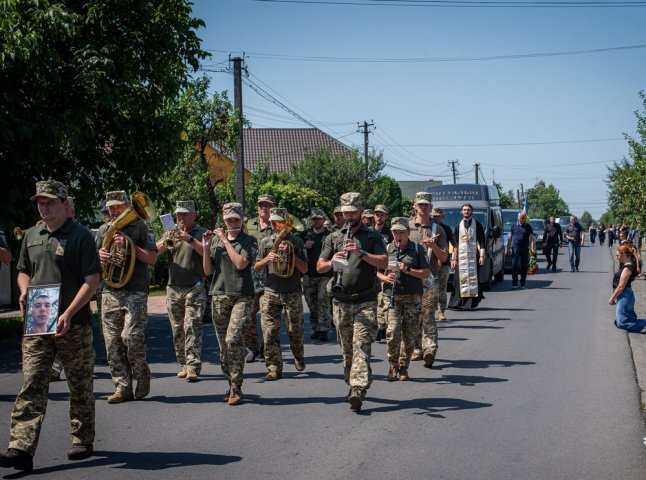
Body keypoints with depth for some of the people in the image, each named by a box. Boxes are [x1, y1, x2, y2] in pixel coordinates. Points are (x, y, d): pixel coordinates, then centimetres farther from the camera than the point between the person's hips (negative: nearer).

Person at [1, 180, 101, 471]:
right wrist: (25, 291, 1)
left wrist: (69, 313, -20)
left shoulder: (81, 236, -5)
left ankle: (83, 441, 24)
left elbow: (92, 281, -10)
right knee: (31, 385, -6)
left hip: (73, 325, -4)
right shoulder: (31, 236, 13)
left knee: (81, 387, 8)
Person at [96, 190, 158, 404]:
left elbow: (152, 258, -4)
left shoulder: (141, 227, 3)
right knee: (113, 342, 2)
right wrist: (99, 256, -1)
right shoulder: (104, 230, 17)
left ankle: (142, 374, 8)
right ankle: (122, 387, 9)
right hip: (110, 292, 5)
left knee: (132, 336, -17)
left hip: (135, 291, -5)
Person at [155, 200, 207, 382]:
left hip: (195, 288, -5)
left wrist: (189, 239, -27)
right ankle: (183, 364, 18)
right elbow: (155, 251, 3)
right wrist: (167, 241, -17)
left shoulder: (202, 233, 2)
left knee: (192, 327, -13)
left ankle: (193, 367, -15)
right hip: (173, 288, 5)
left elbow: (206, 252, -15)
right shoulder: (171, 233, 15)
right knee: (177, 330, 8)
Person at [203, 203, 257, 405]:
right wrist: (207, 247, -3)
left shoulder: (249, 241, 3)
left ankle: (236, 388, -11)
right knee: (223, 345, 5)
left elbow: (241, 263, -14)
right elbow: (208, 270, 9)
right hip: (219, 296, 4)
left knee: (233, 339, -18)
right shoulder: (216, 239, 13)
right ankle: (231, 384, 18)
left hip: (241, 297, -4)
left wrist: (226, 241, -10)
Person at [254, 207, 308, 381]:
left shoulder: (296, 241, 1)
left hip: (293, 293, -1)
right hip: (271, 293, 1)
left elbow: (304, 269, -2)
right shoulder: (266, 242, 7)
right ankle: (274, 369, 2)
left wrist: (290, 254, -14)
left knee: (295, 331, 5)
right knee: (269, 332, -5)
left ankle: (299, 357, 34)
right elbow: (256, 268, 8)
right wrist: (267, 259, -12)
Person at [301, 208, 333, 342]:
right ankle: (315, 329, 16)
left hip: (325, 275, -4)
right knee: (312, 303, 7)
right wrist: (305, 246, -2)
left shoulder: (330, 235, 3)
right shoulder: (306, 234, 12)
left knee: (323, 302, -10)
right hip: (308, 274, 4)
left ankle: (323, 330, -9)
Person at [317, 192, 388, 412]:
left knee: (361, 345, -14)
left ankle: (358, 390, -21)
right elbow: (319, 267, 7)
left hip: (365, 302, -3)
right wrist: (332, 262, -15)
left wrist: (361, 253, -21)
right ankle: (352, 384, 24)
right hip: (340, 302, 4)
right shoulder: (333, 237, 13)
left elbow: (384, 263, -8)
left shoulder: (373, 236, 5)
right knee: (346, 348, 11)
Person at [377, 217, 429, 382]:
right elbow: (377, 271, 13)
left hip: (413, 297, 0)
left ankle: (403, 368, 16)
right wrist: (385, 278, -9)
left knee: (409, 334, 2)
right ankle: (393, 365, 5)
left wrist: (408, 270, -14)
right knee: (393, 331, -13)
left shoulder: (418, 249, 3)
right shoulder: (386, 249, 6)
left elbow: (426, 274, -1)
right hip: (392, 296, 0)